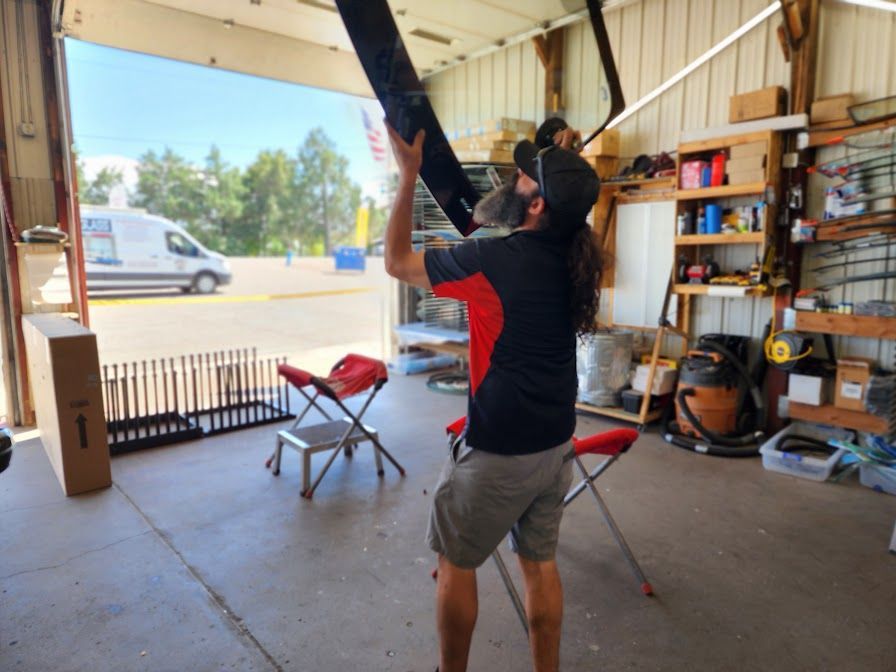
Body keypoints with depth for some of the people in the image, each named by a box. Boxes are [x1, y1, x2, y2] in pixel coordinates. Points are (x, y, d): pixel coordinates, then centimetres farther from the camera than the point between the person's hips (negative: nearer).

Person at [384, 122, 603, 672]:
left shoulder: (492, 261, -22)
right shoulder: (573, 253, -2)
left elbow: (398, 262, -7)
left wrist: (409, 174, -5)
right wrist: (561, 164, 18)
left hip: (498, 451, -6)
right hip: (556, 444, 7)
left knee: (455, 563, 15)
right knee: (540, 562, 20)